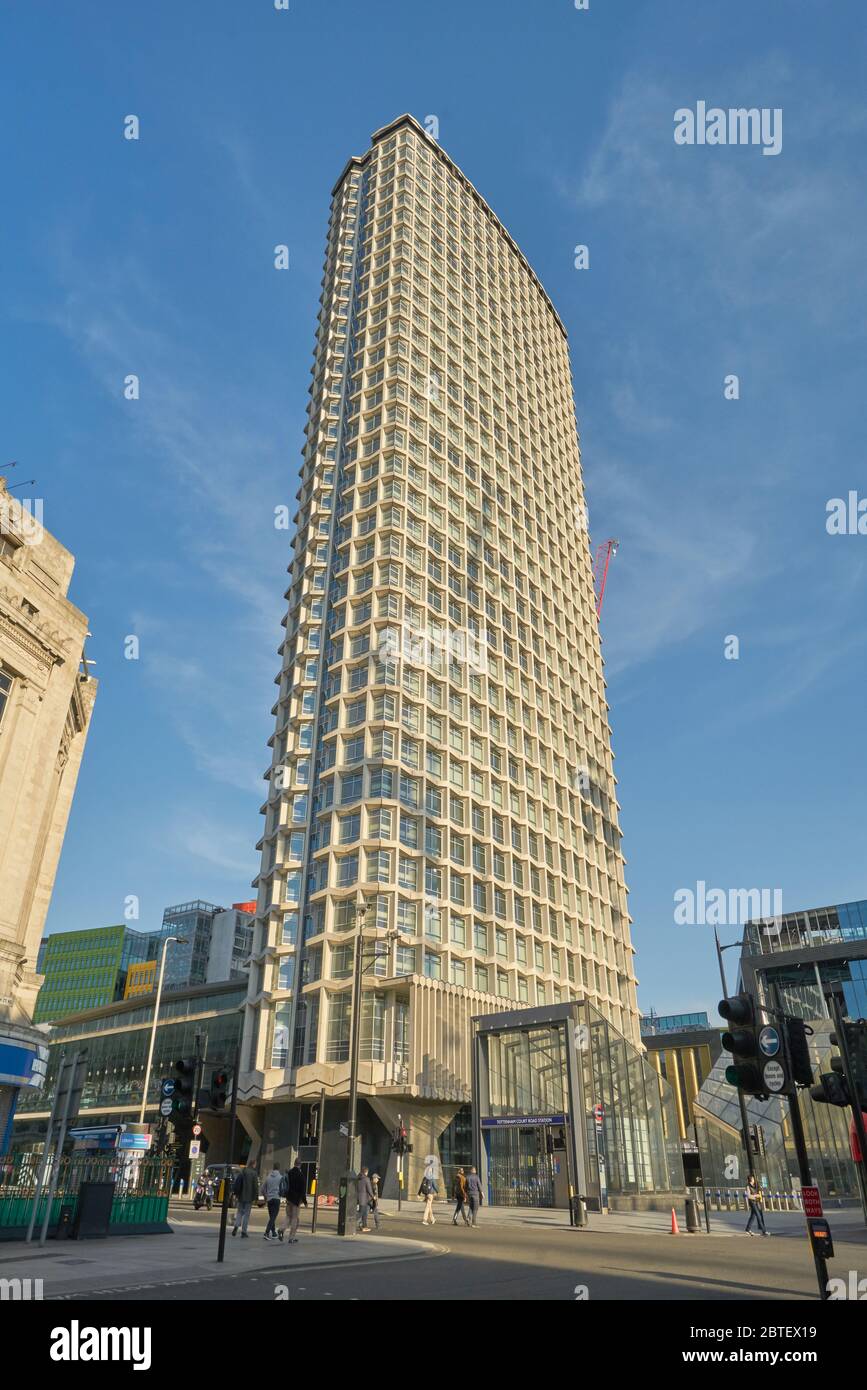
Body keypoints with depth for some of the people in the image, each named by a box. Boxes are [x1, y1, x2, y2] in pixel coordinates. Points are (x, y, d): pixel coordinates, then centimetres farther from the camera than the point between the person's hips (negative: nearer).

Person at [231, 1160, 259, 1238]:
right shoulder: (254, 1173, -9)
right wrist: (256, 1197, -3)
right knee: (246, 1214, 4)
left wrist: (236, 1193, 15)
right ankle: (243, 1232, 4)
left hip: (241, 1196, 4)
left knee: (239, 1212, 15)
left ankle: (236, 1226, -7)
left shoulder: (242, 1172, 5)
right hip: (249, 1197, -4)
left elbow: (236, 1184, 7)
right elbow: (255, 1186, -10)